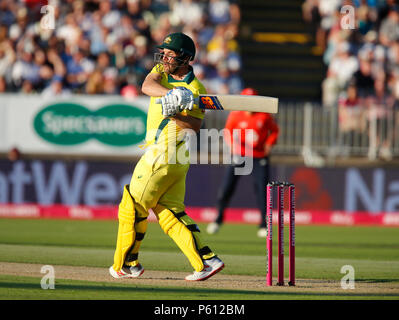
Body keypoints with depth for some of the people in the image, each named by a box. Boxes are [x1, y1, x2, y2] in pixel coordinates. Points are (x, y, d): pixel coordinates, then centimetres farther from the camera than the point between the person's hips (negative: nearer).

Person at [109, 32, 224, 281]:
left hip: (164, 154, -8)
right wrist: (170, 94, -30)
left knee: (132, 207, -1)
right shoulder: (161, 71, 10)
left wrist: (173, 113, -32)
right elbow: (147, 85, -12)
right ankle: (207, 260, 2)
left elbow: (195, 125, -18)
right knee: (170, 212, 7)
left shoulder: (195, 89, -11)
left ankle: (125, 264, 12)